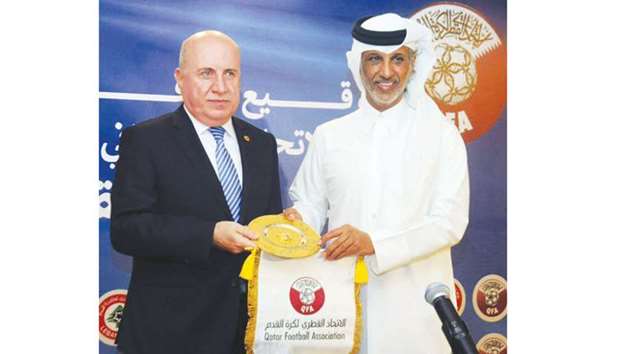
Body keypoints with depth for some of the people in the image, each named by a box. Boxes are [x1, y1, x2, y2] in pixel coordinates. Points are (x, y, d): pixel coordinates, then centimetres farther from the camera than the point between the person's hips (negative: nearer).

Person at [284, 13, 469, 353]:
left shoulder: (442, 135, -1)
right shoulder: (328, 135, 8)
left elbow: (450, 222, -9)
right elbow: (311, 204, 10)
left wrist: (374, 243, -21)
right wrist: (297, 221, -14)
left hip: (413, 303, -2)